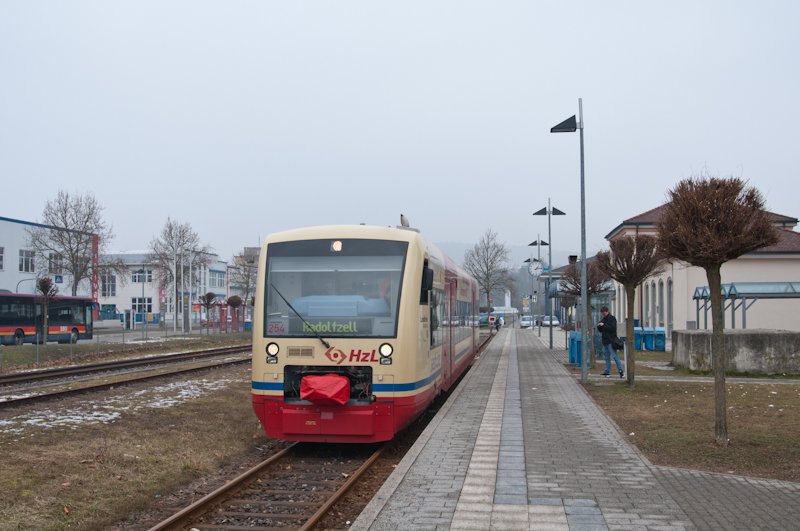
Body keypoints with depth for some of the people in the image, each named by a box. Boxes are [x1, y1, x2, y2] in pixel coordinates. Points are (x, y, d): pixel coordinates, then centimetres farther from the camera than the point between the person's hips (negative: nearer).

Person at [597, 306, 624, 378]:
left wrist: (604, 325, -19)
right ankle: (607, 372, 13)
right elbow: (600, 329, 21)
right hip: (605, 341, 8)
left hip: (611, 341, -8)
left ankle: (621, 371, -7)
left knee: (615, 356, -9)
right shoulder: (603, 319, 16)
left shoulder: (612, 318, -6)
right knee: (607, 357, 10)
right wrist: (599, 326, -1)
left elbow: (613, 328, -18)